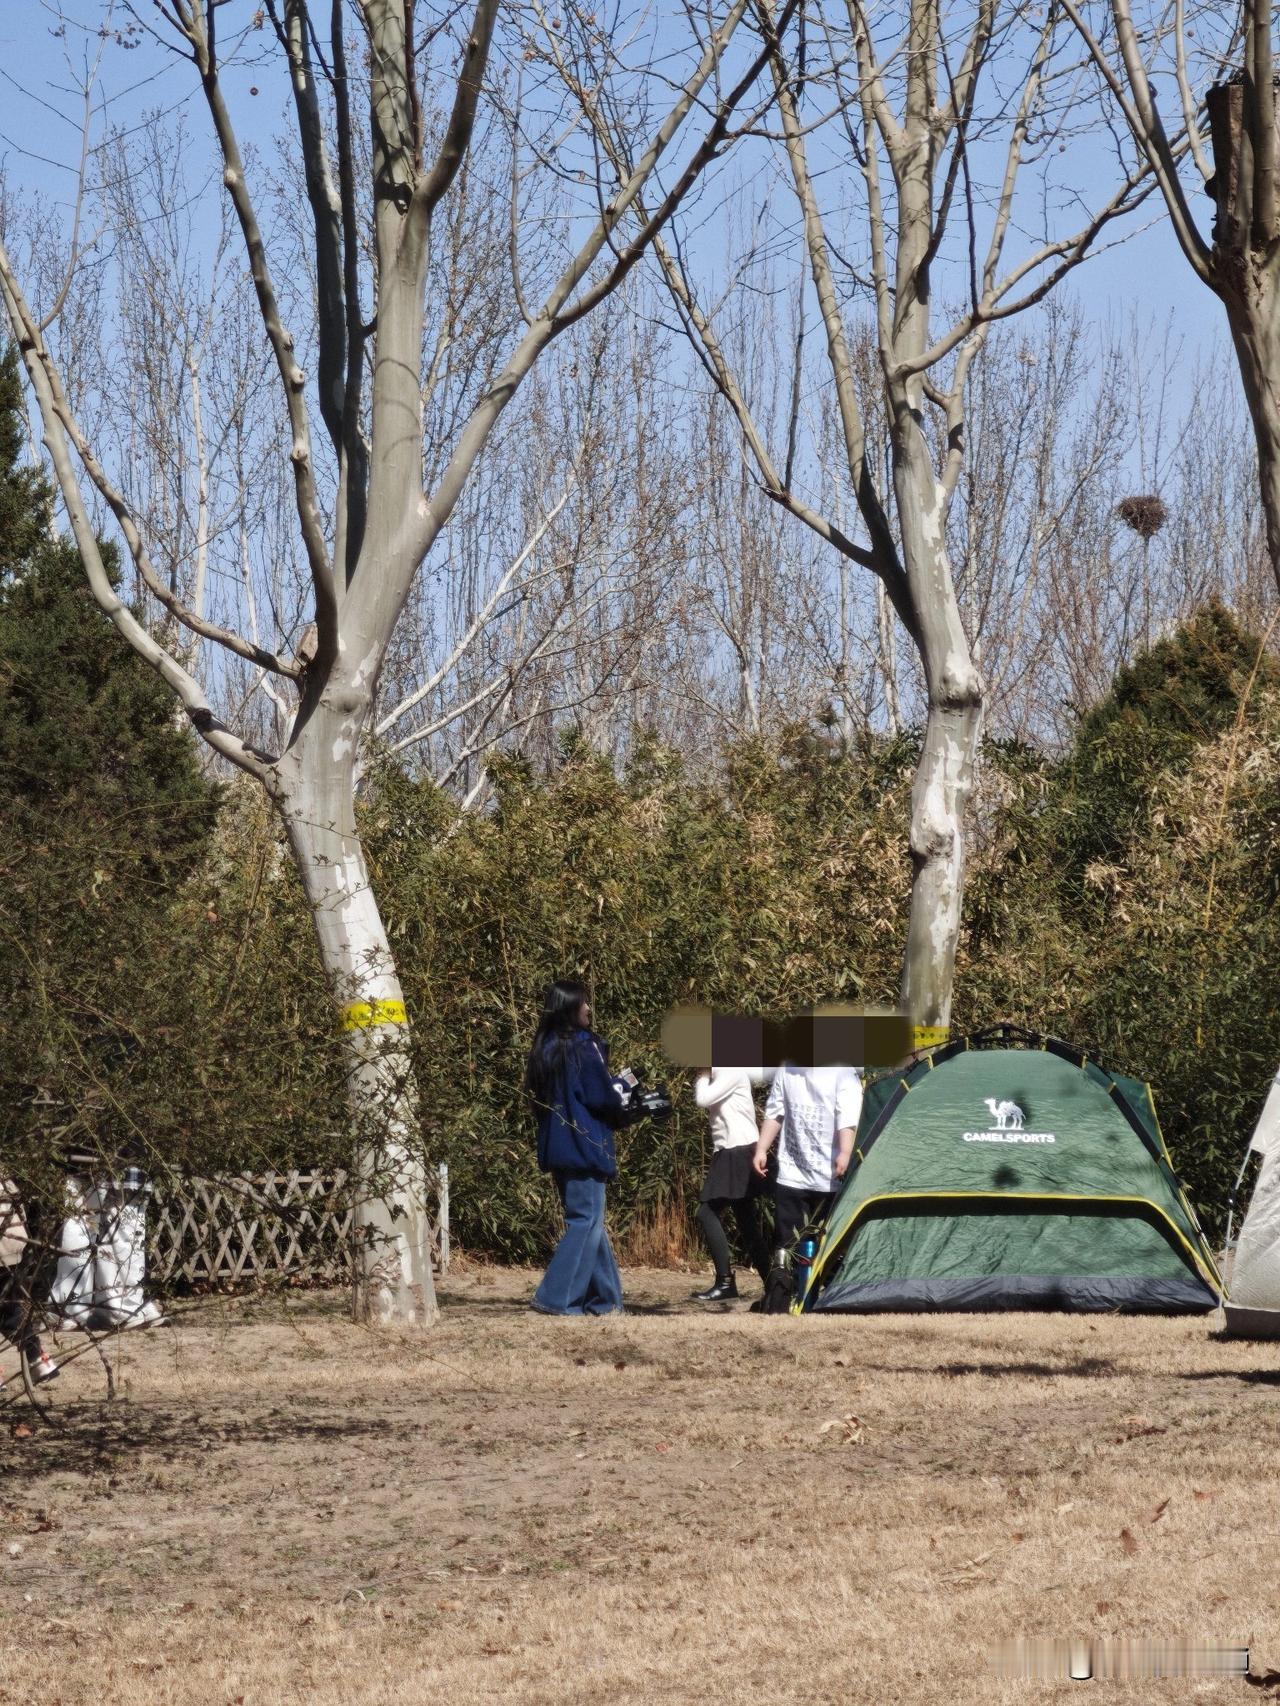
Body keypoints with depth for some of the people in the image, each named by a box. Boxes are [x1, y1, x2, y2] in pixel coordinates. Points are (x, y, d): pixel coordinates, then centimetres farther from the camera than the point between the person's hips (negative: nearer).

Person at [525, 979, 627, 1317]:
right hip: (584, 1145, -8)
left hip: (556, 1146, 8)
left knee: (585, 1218, 14)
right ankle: (556, 1298, -12)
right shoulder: (583, 1047, -14)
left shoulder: (545, 1048, 10)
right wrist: (621, 1086, 9)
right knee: (587, 1220, -5)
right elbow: (603, 1098, -15)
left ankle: (605, 1298, 16)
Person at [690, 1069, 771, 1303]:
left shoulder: (731, 1071, -13)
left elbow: (703, 1099, -19)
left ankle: (725, 1282, -14)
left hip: (738, 1153, -10)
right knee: (746, 1221, 11)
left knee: (708, 1212, -14)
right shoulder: (719, 1073, 16)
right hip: (730, 1152, 10)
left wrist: (702, 1079, -6)